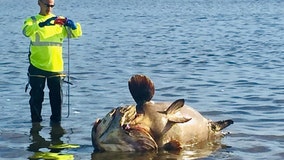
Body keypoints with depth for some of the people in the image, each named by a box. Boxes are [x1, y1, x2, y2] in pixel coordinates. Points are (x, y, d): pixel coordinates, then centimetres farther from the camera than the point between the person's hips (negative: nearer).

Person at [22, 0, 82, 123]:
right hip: (37, 67, -2)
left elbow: (77, 34, 5)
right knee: (36, 97, 2)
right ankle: (36, 122, 13)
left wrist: (72, 25, -18)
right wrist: (42, 24, -35)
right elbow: (26, 31, -19)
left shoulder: (59, 21, 11)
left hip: (56, 66, 2)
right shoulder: (32, 20, 4)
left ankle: (56, 120, 18)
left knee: (57, 97, 6)